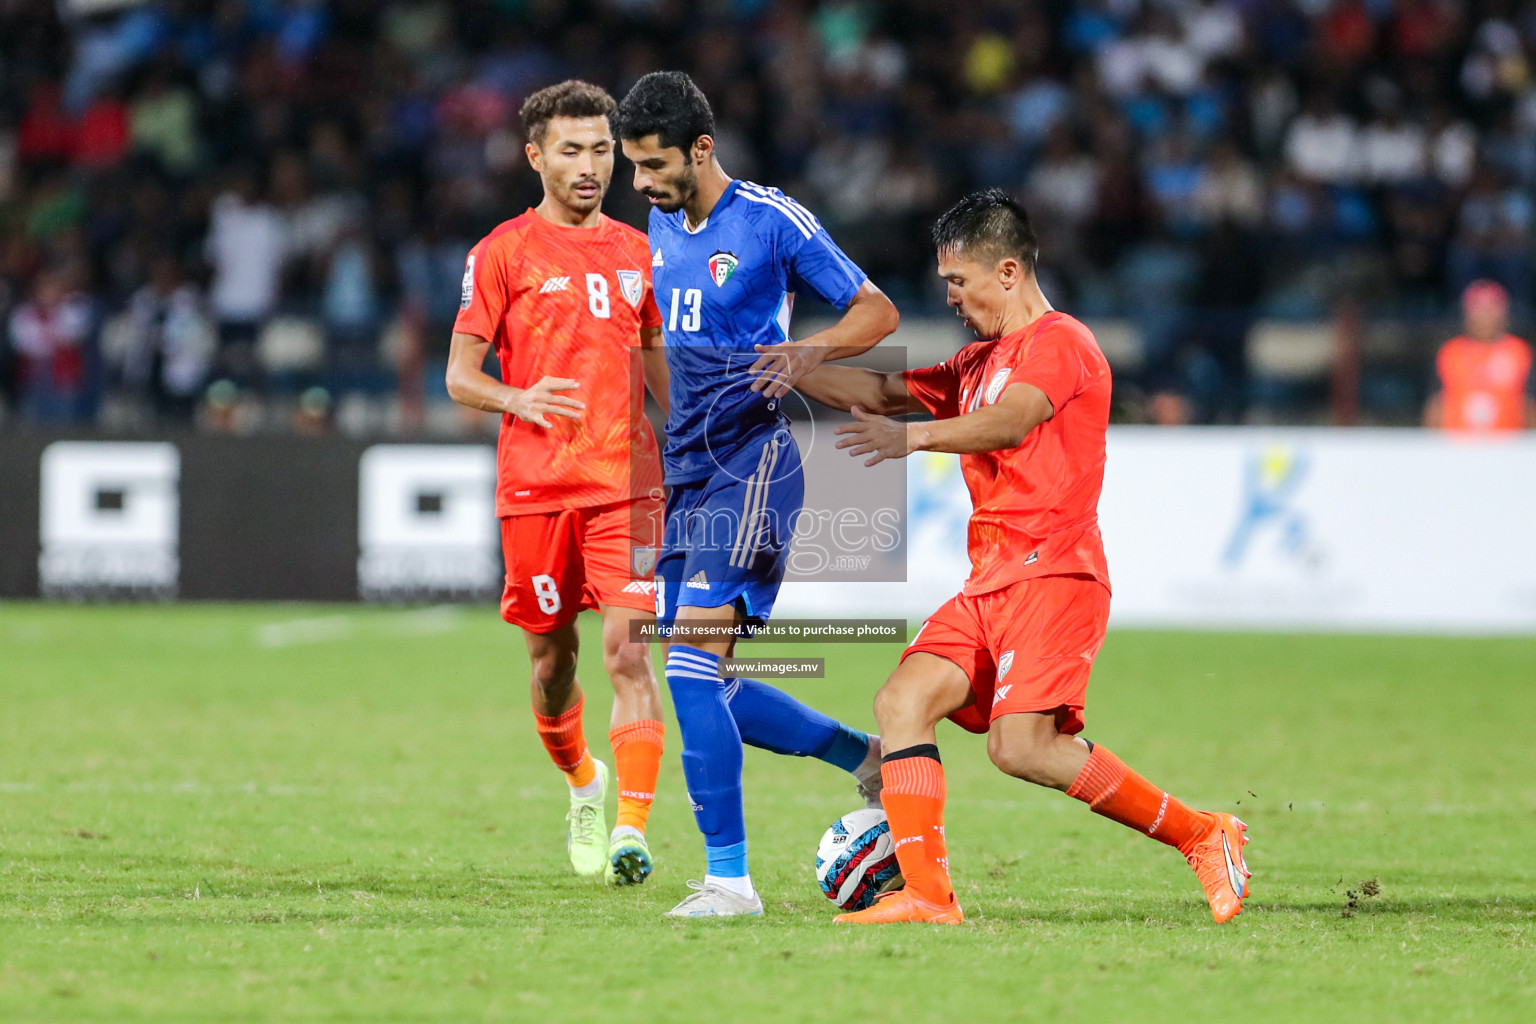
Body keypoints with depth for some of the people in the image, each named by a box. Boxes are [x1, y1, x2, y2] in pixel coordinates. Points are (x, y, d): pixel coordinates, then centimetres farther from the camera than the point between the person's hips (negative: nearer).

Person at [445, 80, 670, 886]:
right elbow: (459, 377, 0)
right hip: (535, 486, -1)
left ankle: (630, 828, -17)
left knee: (627, 651, -13)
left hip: (626, 481, 1)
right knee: (552, 658, 7)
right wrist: (519, 399, -20)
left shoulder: (635, 252, 13)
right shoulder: (503, 252, 1)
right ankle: (582, 783, 36)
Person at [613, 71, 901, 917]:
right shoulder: (660, 223, 13)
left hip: (749, 469, -8)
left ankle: (729, 878, -17)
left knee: (691, 663, -19)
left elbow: (878, 312, -4)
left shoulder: (771, 221, -8)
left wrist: (808, 352, -22)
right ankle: (868, 760, 25)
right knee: (703, 689, 6)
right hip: (687, 475, 8)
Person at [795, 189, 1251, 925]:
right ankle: (926, 893, -14)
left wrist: (916, 436, -40)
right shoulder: (979, 361, 25)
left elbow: (1009, 423, -24)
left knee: (1022, 746, -20)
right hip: (992, 581, 9)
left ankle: (1204, 837, -7)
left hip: (1052, 574, -9)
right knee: (902, 701, -8)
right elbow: (881, 394, 27)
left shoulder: (1059, 342, -6)